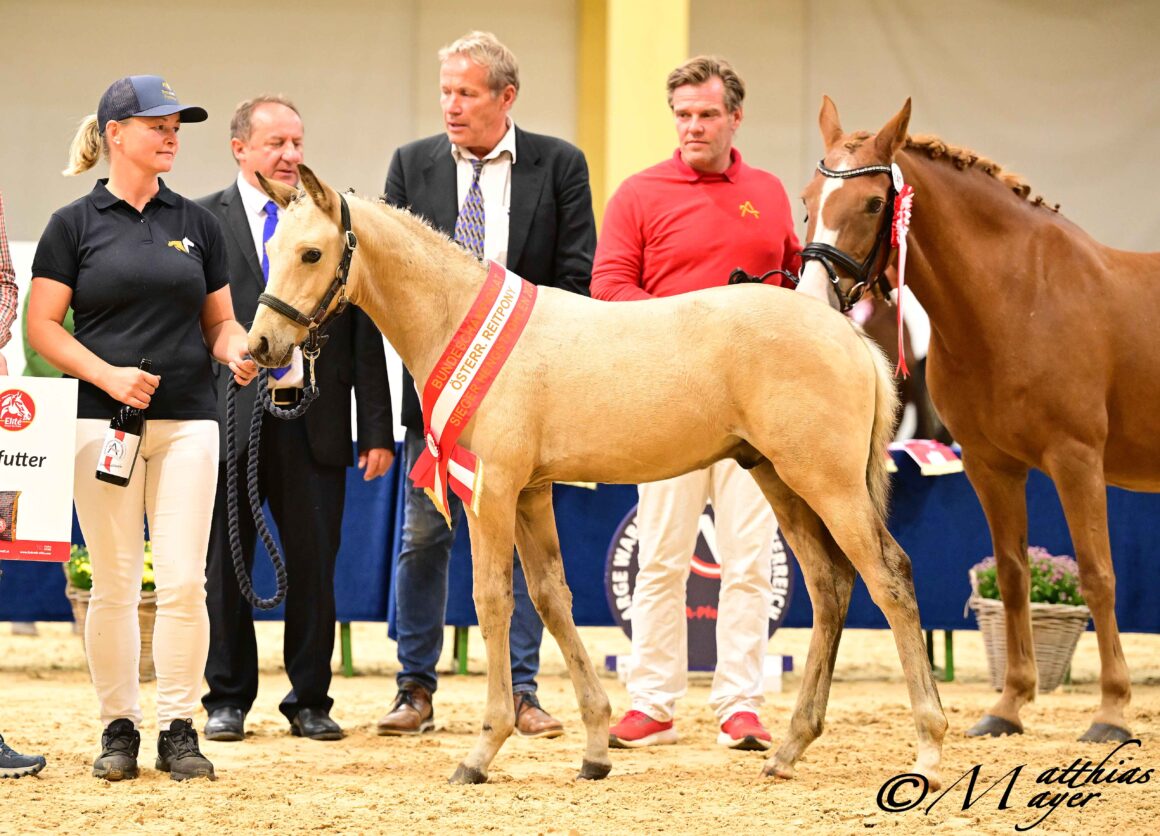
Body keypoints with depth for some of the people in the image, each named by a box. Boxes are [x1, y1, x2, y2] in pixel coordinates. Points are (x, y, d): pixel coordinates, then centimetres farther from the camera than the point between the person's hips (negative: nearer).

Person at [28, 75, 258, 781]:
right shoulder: (76, 224, 2)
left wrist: (238, 351, -7)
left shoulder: (197, 223, 12)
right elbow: (42, 325, -1)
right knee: (114, 584, 1)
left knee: (184, 582, -3)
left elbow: (219, 319, 16)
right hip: (105, 423, -2)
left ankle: (179, 730, 4)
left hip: (187, 420, 2)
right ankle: (119, 726, 11)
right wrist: (109, 376, -14)